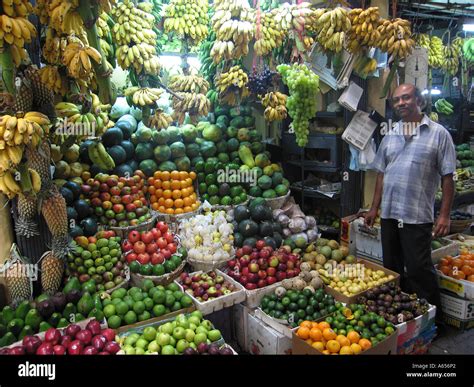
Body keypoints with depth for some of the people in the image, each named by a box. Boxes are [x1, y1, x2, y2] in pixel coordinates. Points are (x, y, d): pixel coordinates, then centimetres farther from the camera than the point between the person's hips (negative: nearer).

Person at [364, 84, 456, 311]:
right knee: (391, 269, 15)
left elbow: (447, 178, -4)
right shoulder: (390, 136, 13)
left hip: (418, 216, -5)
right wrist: (374, 208, 12)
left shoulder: (438, 134, -1)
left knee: (419, 271, 1)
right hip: (389, 214, 5)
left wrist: (444, 215, -10)